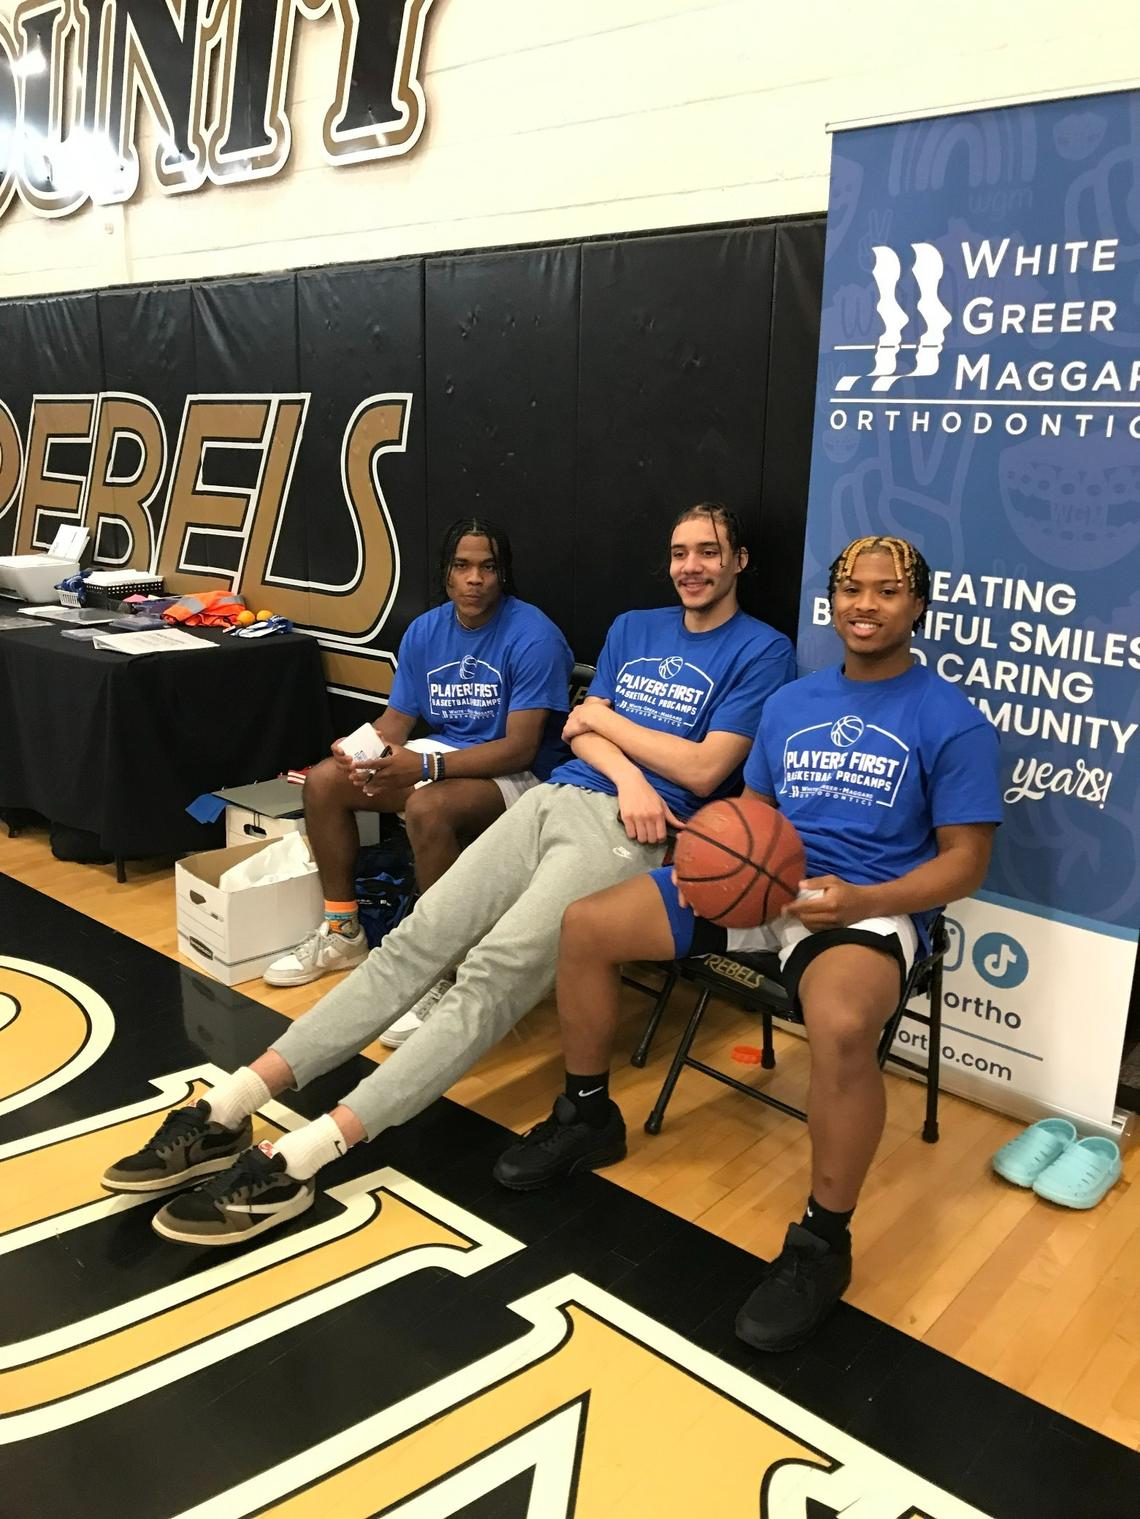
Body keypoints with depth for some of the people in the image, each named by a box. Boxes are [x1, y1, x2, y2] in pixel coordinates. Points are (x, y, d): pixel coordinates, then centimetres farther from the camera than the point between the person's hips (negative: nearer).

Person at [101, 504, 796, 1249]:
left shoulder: (761, 650, 4)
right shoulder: (632, 628, 23)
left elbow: (706, 770, -6)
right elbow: (581, 735, 14)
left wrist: (604, 717, 2)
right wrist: (627, 773, -8)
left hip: (628, 833, -6)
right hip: (557, 798, 6)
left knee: (492, 974, -25)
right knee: (414, 941, -11)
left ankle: (296, 1160, -30)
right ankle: (227, 1111, -13)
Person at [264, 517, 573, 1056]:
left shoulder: (533, 636, -17)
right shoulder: (425, 631, 4)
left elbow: (520, 748, -23)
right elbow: (397, 719, 7)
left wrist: (426, 766, -32)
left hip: (513, 775, -7)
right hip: (440, 757, 8)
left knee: (427, 807, -37)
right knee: (323, 780, -5)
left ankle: (443, 975, -22)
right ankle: (341, 931, 10)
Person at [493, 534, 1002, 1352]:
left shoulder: (952, 719, -4)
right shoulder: (792, 701, 14)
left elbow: (964, 861, -7)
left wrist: (862, 904, -23)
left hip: (872, 905, -6)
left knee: (841, 1026, -41)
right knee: (585, 925, -5)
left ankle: (822, 1241, -16)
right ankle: (588, 1116, 16)